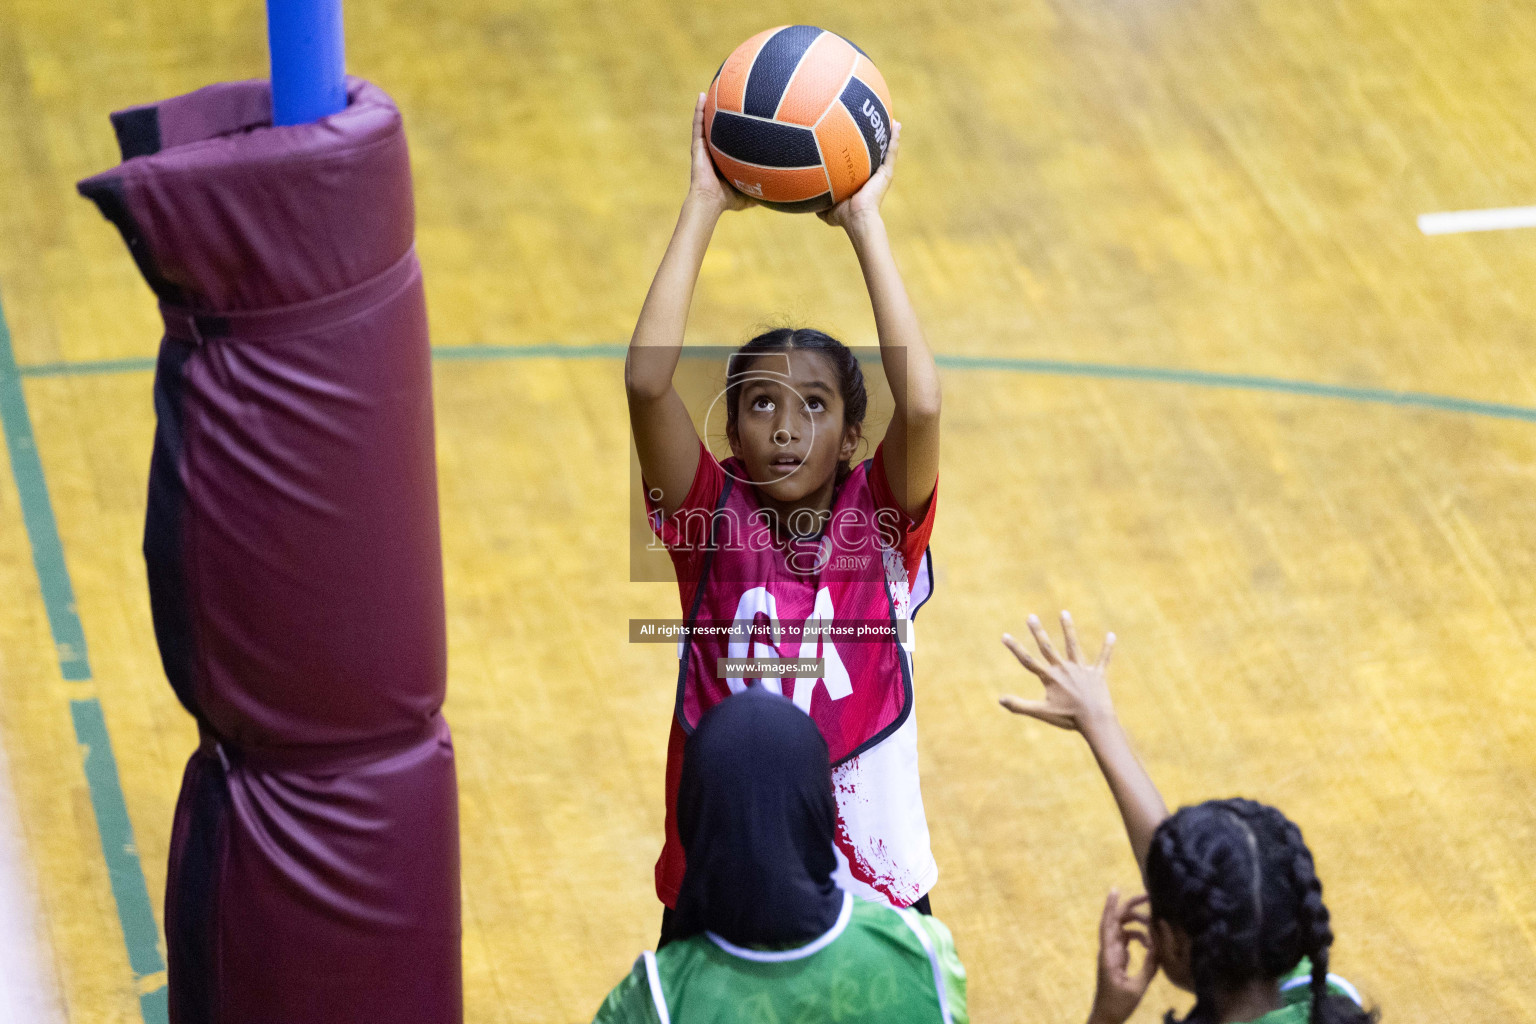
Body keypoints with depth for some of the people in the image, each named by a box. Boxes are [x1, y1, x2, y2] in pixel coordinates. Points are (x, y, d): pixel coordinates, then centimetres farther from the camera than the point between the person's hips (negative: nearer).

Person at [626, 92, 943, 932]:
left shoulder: (881, 520, -7)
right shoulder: (713, 516, -7)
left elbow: (921, 402, -27)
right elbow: (647, 382, -23)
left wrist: (864, 220, -22)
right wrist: (703, 207, -20)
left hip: (874, 889, 0)